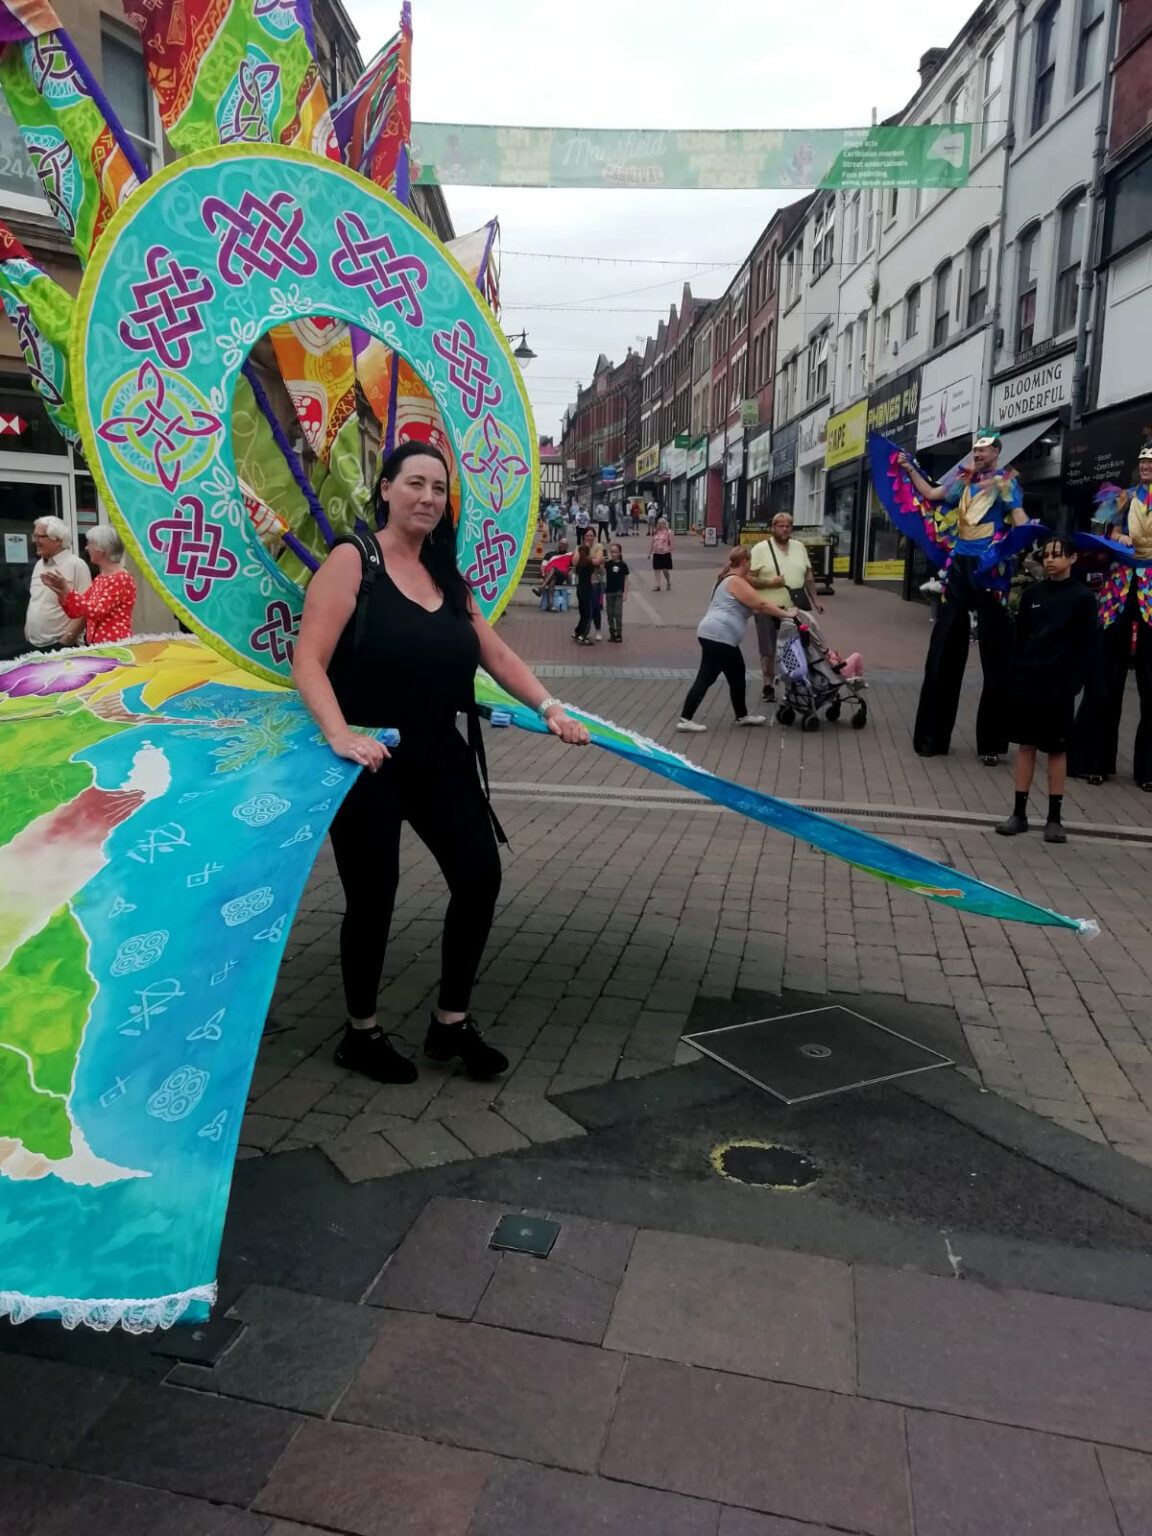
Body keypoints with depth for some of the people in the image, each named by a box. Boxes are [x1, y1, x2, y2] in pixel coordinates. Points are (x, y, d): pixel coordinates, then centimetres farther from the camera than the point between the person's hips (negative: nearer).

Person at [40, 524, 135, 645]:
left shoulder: (121, 579, -11)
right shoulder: (99, 579, 16)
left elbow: (96, 612, -20)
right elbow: (75, 612, 16)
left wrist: (68, 589, -18)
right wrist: (61, 591, 2)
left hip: (116, 645, -9)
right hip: (97, 646, 9)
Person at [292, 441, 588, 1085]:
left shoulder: (447, 574, 11)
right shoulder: (353, 560, -8)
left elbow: (496, 653, 12)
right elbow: (308, 660, -16)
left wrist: (549, 705, 0)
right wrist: (340, 734, -30)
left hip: (439, 755, 6)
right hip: (370, 759, -6)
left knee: (481, 875, 3)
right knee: (373, 898, 3)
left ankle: (452, 1022, 22)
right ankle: (362, 1033, 25)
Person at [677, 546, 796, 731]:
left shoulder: (729, 579, 21)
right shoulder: (736, 582, -11)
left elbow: (751, 607, 27)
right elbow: (761, 604, -14)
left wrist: (777, 611, 25)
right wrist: (786, 614, -6)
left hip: (717, 636, 11)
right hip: (717, 636, -11)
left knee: (737, 676, 17)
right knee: (706, 678, -9)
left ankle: (742, 716, 27)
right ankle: (685, 720, -8)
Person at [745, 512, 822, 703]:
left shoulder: (799, 547, 11)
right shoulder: (761, 549, -4)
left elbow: (808, 575, 18)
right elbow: (748, 578, -9)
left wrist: (814, 600, 14)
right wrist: (770, 583, -22)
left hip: (797, 605, 4)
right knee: (768, 650, 3)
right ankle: (768, 686, 16)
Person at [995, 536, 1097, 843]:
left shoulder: (1082, 597, -2)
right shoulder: (1032, 593, 7)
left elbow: (1085, 646, -3)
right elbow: (1020, 638, 9)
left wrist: (1073, 684, -11)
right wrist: (1014, 676, 2)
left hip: (1058, 683, -3)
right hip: (1027, 678, 3)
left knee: (1057, 749, 4)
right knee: (1026, 744, 7)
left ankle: (1054, 818, 11)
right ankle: (1019, 813, 12)